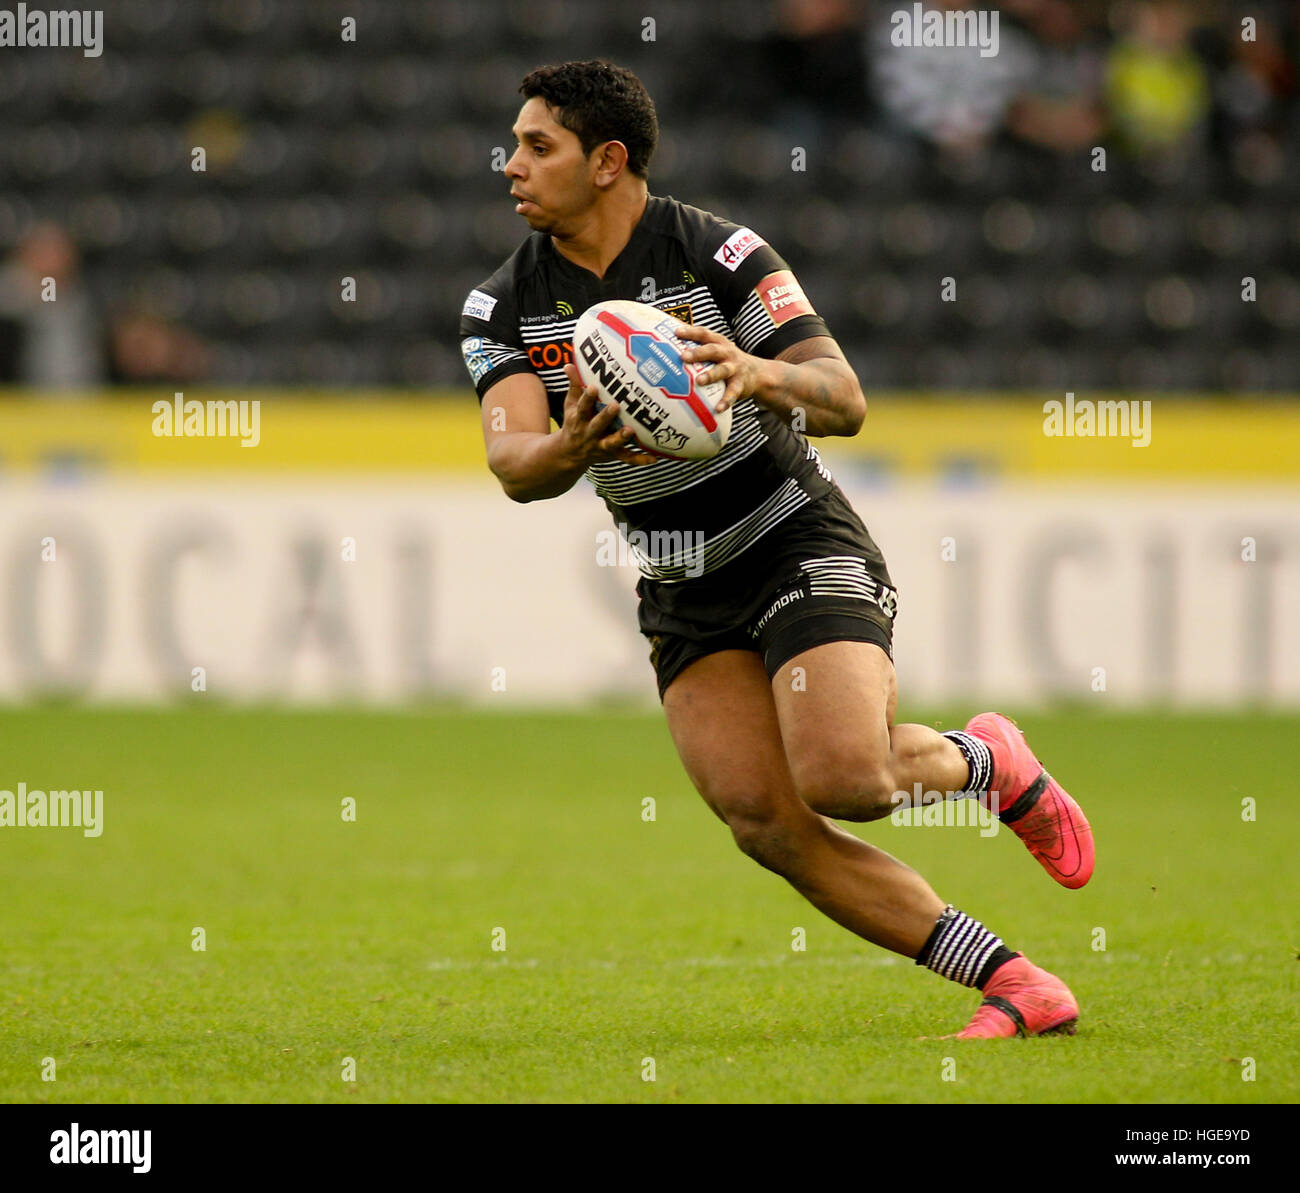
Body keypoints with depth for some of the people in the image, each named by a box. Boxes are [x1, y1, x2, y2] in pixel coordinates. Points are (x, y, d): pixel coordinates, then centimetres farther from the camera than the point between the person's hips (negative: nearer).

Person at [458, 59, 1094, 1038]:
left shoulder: (718, 253, -13)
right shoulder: (504, 307, -2)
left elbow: (846, 401, -15)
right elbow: (513, 463, -16)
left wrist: (760, 374, -37)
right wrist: (569, 449, -40)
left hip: (799, 544, -5)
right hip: (683, 595, 5)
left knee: (843, 781, -25)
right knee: (766, 822, -12)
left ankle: (983, 760, 11)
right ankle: (1016, 985, -5)